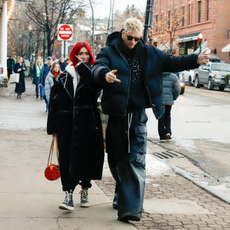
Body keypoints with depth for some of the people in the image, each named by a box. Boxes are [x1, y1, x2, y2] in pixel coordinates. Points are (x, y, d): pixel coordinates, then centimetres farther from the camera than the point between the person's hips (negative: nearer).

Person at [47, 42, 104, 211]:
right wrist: (53, 127, 3)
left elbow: (96, 86, -20)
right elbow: (54, 102, 7)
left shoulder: (91, 73, 5)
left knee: (87, 156, 4)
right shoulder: (64, 77, 8)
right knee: (68, 157, -4)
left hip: (88, 124, -1)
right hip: (67, 124, 1)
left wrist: (83, 67, -11)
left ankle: (85, 191, 22)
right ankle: (69, 194, -3)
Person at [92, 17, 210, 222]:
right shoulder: (109, 52, -2)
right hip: (117, 115, -1)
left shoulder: (149, 53, 8)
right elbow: (97, 68, -19)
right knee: (116, 158, 12)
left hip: (138, 115, 1)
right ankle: (122, 193, 37)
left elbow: (170, 62, 10)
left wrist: (195, 60, -5)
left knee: (136, 161, -7)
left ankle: (131, 207, -10)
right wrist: (105, 74, -44)